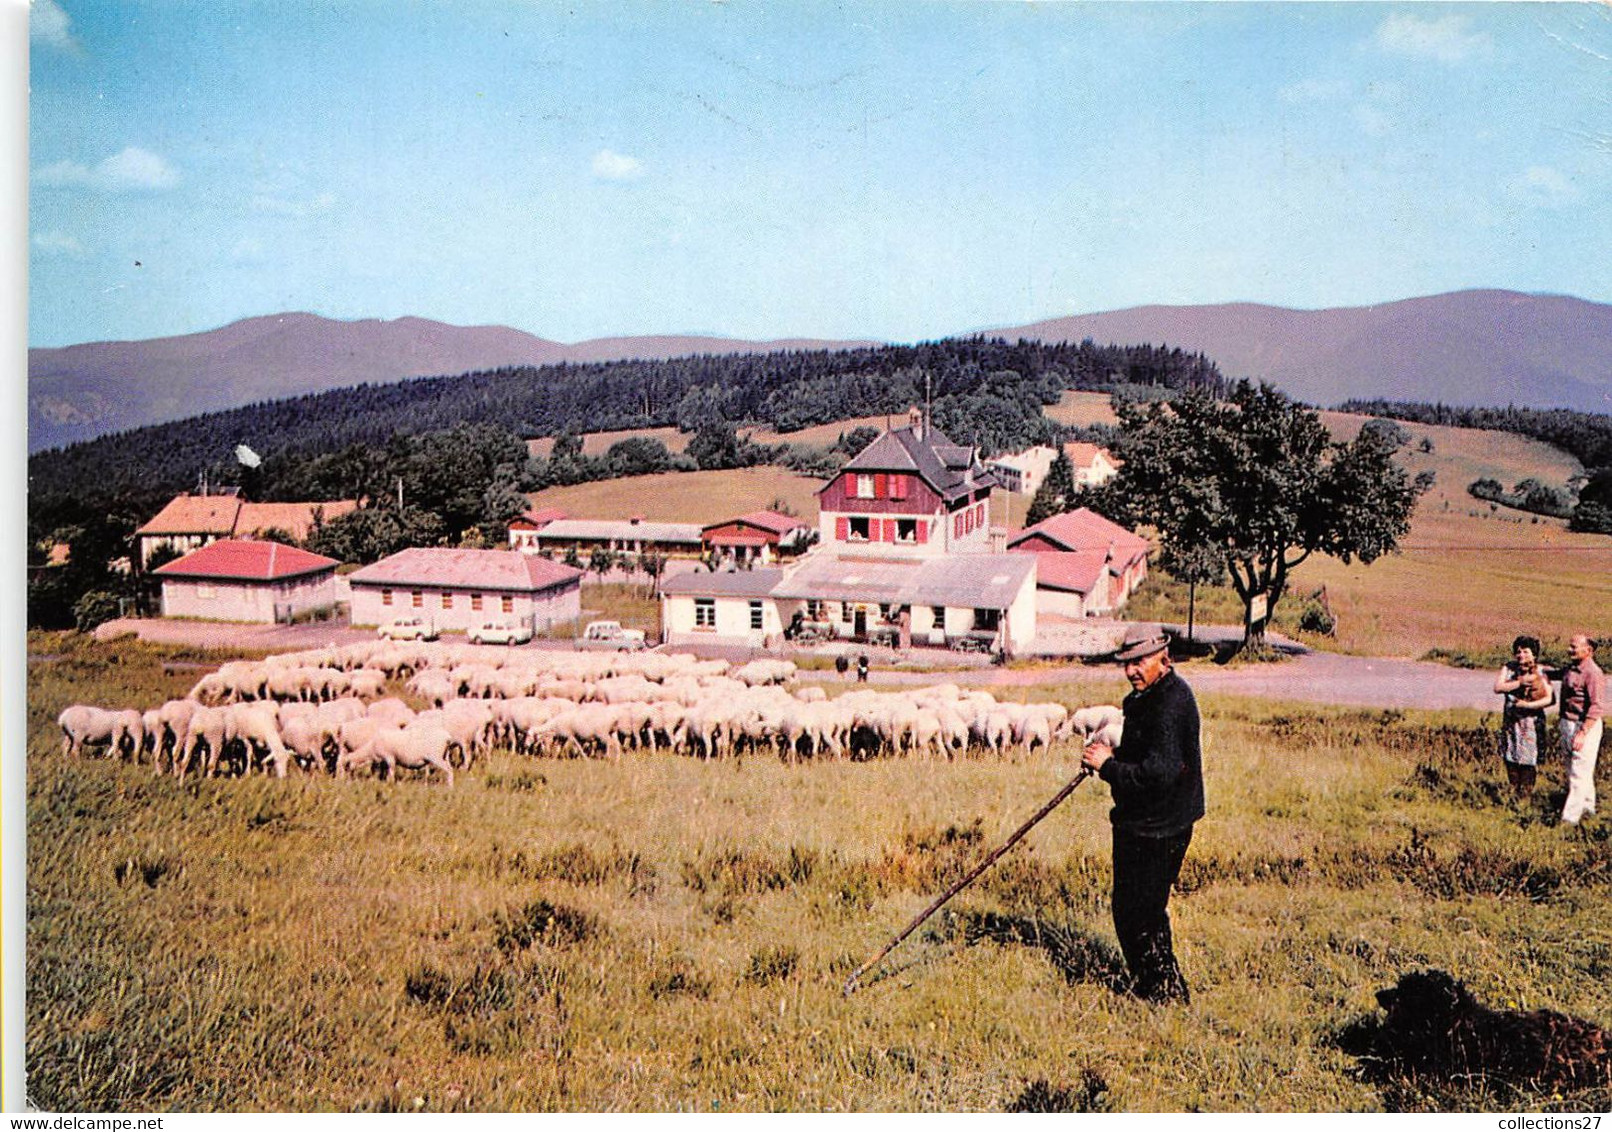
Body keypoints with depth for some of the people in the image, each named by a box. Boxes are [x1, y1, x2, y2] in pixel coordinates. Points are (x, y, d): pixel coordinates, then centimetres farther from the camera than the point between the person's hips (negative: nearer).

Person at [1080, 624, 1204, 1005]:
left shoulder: (1171, 704, -21)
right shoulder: (1146, 696, 12)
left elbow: (1160, 773, -29)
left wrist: (1108, 766, -20)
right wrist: (1114, 754, 5)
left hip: (1157, 830, -11)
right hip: (1138, 823, 11)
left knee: (1139, 915, -4)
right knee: (1131, 911, 20)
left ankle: (1167, 995, 9)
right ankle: (1147, 987, 34)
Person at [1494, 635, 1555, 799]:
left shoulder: (1540, 673, -7)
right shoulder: (1508, 668, 2)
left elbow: (1549, 699, -13)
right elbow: (1497, 687, -11)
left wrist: (1527, 705, -18)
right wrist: (1520, 682, -18)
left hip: (1532, 721, -4)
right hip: (1511, 720, 4)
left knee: (1528, 760, -1)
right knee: (1510, 758, 10)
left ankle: (1526, 794, 11)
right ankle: (1514, 792, 25)